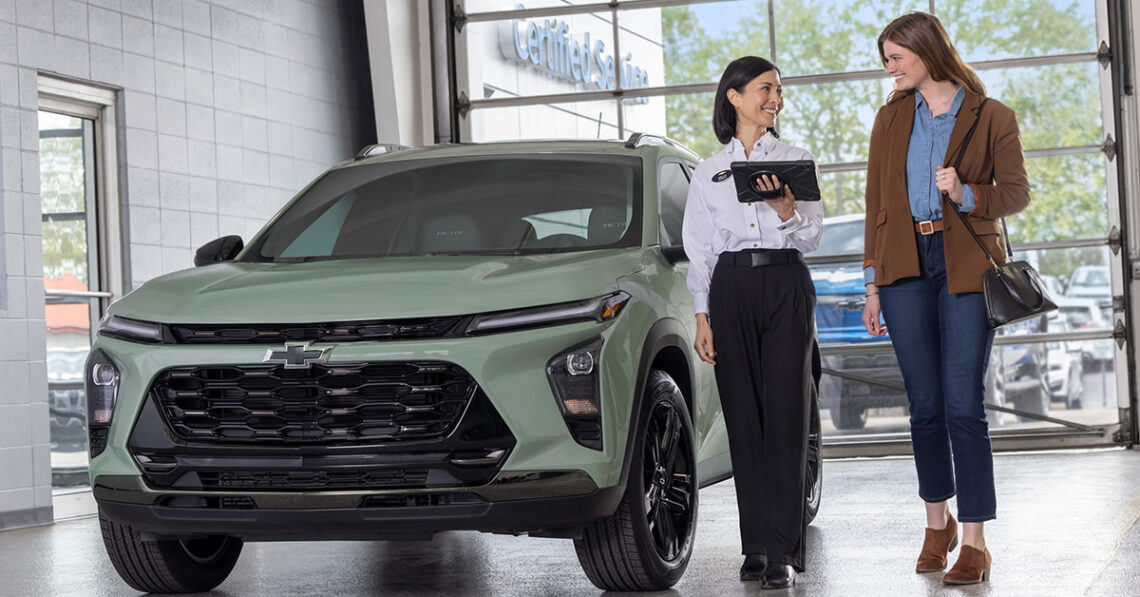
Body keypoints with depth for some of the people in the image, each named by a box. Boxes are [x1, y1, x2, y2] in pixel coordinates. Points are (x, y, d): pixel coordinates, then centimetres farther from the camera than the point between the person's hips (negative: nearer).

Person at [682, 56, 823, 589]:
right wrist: (702, 316, 3)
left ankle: (784, 551, -10)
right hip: (731, 289, 1)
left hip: (786, 287, -1)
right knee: (744, 419, 0)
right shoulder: (708, 174, 13)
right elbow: (699, 249, 12)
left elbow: (810, 238, 5)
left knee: (785, 415, -8)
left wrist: (785, 208, -16)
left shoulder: (796, 161, 11)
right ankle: (757, 545, 5)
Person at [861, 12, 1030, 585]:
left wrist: (967, 194, -16)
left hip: (967, 267, -3)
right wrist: (873, 284, 8)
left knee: (964, 405, -7)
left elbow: (1017, 192, 3)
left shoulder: (991, 117, 2)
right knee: (925, 405, 6)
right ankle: (938, 521, 23)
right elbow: (876, 201, 12)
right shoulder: (891, 119, 12)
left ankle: (974, 541, -3)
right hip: (905, 266, 3)